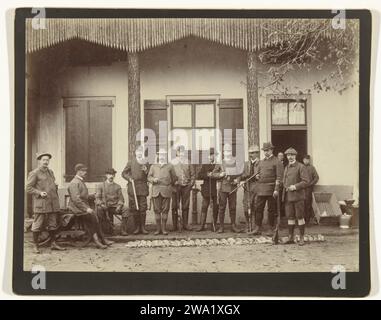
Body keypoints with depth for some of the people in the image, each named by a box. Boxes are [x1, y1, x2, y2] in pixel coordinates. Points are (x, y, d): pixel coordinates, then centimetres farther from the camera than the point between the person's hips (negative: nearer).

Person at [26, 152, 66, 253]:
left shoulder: (50, 172, 18)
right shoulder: (34, 173, -3)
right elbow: (28, 188, -6)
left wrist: (55, 186, 13)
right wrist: (39, 192, -16)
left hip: (53, 203, 7)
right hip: (41, 203, -7)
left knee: (53, 225, 10)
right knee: (37, 226, -2)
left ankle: (53, 243, 20)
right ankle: (36, 246, 8)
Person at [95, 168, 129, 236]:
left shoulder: (117, 186, 16)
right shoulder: (100, 186, 11)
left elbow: (121, 198, 10)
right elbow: (97, 198, 3)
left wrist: (119, 206, -12)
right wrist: (101, 204, -18)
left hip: (115, 207, 2)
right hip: (105, 207, -2)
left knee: (125, 209, -28)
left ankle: (123, 230, -24)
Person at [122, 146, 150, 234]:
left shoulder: (146, 163, 12)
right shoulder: (131, 162, 10)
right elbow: (124, 173, 12)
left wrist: (146, 171, -9)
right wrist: (129, 178, -6)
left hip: (143, 188, 0)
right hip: (133, 187, 0)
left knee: (143, 208, -2)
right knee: (134, 208, 0)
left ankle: (143, 227, 5)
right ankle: (137, 227, 7)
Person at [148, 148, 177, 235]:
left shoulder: (170, 166, 12)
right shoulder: (153, 166, 16)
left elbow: (174, 178, 15)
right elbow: (149, 177, 10)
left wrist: (170, 185, 12)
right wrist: (153, 179, -8)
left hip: (166, 191, -1)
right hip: (156, 190, 1)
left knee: (165, 210, -2)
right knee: (157, 210, -1)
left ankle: (164, 228, 4)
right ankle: (158, 229, 4)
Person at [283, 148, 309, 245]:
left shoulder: (301, 167, -4)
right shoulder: (286, 167, 16)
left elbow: (305, 181, -9)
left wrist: (295, 187, -19)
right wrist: (285, 187, 8)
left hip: (298, 196, -5)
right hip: (288, 196, 6)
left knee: (300, 217, -1)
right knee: (290, 217, 6)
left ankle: (302, 238, 5)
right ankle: (291, 237, 11)